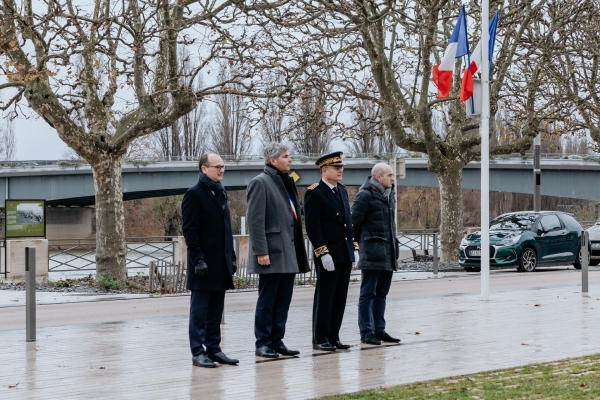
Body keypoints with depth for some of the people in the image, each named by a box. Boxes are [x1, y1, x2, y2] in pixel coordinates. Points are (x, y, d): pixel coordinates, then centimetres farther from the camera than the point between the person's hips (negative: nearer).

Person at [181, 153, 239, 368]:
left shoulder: (220, 193, 16)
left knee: (216, 309, 10)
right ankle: (198, 352, 2)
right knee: (200, 309, -2)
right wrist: (198, 260, -18)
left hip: (221, 262, 8)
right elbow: (189, 230, -13)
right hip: (204, 262, -7)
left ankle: (213, 348, 16)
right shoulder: (194, 194, -8)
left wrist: (232, 257, 14)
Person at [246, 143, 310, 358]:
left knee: (283, 300, 10)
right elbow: (255, 220, -14)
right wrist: (261, 252, -19)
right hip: (273, 253, -8)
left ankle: (277, 341, 17)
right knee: (267, 300, -2)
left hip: (289, 253, 8)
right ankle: (263, 343, 6)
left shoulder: (286, 182, 18)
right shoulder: (260, 182, -8)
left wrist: (299, 251, 15)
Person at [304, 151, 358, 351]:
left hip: (345, 254, 7)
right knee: (324, 298, 0)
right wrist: (323, 253, -18)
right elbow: (312, 227, -14)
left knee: (340, 299, 10)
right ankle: (320, 339, 8)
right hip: (328, 256, -7)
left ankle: (333, 337, 17)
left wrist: (354, 247, 12)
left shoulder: (342, 190, 15)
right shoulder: (314, 193, -10)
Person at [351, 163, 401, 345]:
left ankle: (379, 330, 18)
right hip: (372, 253, -8)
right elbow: (355, 221, -11)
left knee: (381, 294, 12)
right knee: (368, 294, -2)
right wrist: (359, 243, -7)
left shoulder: (389, 195, 15)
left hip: (388, 254, 8)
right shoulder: (365, 195, -11)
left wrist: (394, 247, 17)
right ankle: (367, 332, 2)